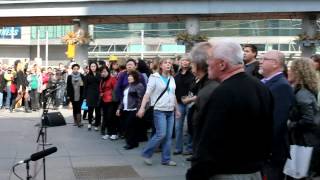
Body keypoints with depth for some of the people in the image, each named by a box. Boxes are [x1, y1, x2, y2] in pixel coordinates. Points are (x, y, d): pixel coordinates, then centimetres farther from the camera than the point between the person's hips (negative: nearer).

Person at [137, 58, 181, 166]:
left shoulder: (172, 79, 12)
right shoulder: (154, 77, -6)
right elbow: (147, 93, -11)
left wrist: (177, 109, 21)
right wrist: (142, 108, -20)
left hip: (170, 111, 6)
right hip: (159, 110, -6)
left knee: (168, 136, 4)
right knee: (161, 134, -13)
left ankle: (166, 159, 12)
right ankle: (146, 154, 5)